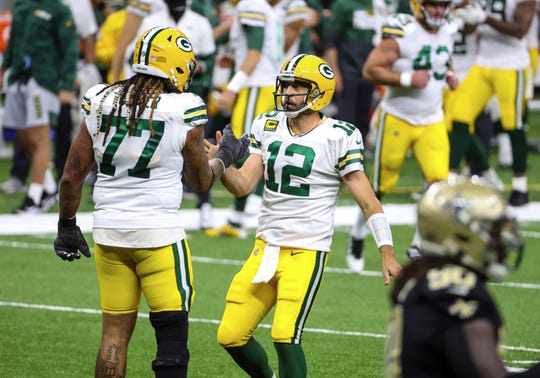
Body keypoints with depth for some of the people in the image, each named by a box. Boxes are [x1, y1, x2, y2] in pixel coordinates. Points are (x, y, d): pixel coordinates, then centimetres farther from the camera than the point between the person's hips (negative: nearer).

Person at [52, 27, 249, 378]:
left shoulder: (100, 102, 1)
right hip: (159, 230, -4)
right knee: (172, 331, 4)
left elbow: (73, 175, 6)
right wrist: (225, 157, 25)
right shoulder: (183, 112, -9)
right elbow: (200, 179, 5)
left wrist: (67, 225, 19)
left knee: (115, 330, 12)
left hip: (109, 230, 4)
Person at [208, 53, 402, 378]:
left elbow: (368, 201, -9)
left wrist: (388, 254, -15)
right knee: (231, 335, 5)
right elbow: (243, 185, 2)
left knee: (286, 336, -18)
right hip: (266, 247, 6)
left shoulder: (337, 138, -10)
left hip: (307, 252, -6)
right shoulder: (268, 127, 6)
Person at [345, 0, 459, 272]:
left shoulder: (448, 30, 3)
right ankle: (358, 235, 28)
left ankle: (418, 248, -1)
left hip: (432, 122, 5)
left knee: (439, 180, -12)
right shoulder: (401, 34, -18)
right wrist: (407, 79, -26)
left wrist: (448, 74, 3)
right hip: (397, 119, -5)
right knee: (382, 186, 3)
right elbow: (370, 70, -19)